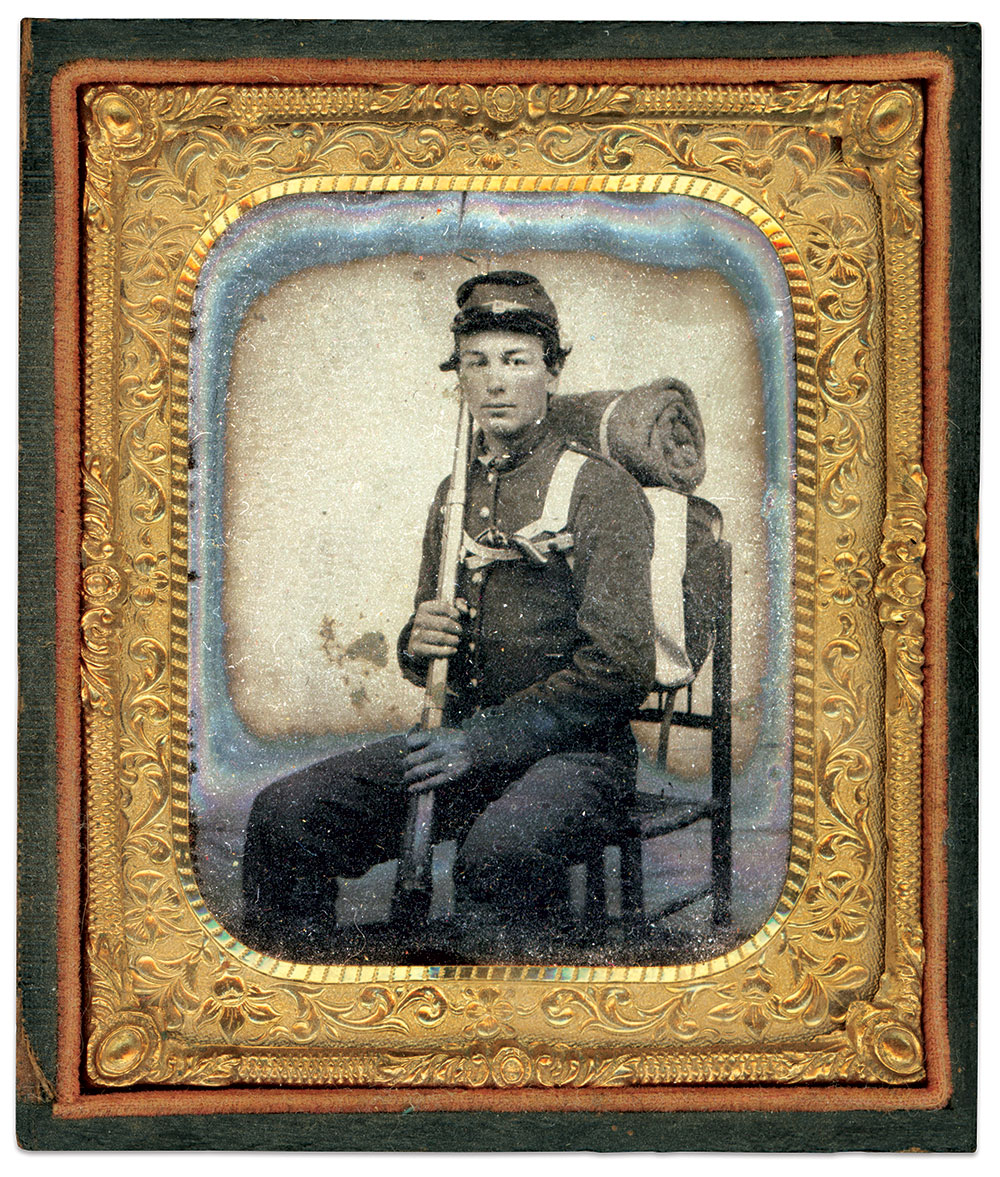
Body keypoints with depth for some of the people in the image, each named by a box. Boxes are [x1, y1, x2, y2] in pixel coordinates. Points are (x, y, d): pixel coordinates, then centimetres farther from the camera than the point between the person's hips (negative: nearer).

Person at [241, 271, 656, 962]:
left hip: (575, 750, -6)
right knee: (283, 814, -14)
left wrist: (483, 741, -17)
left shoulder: (603, 490, -4)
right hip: (463, 738, 6)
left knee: (500, 846, -40)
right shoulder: (454, 493, 17)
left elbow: (621, 670, -11)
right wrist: (418, 643, -1)